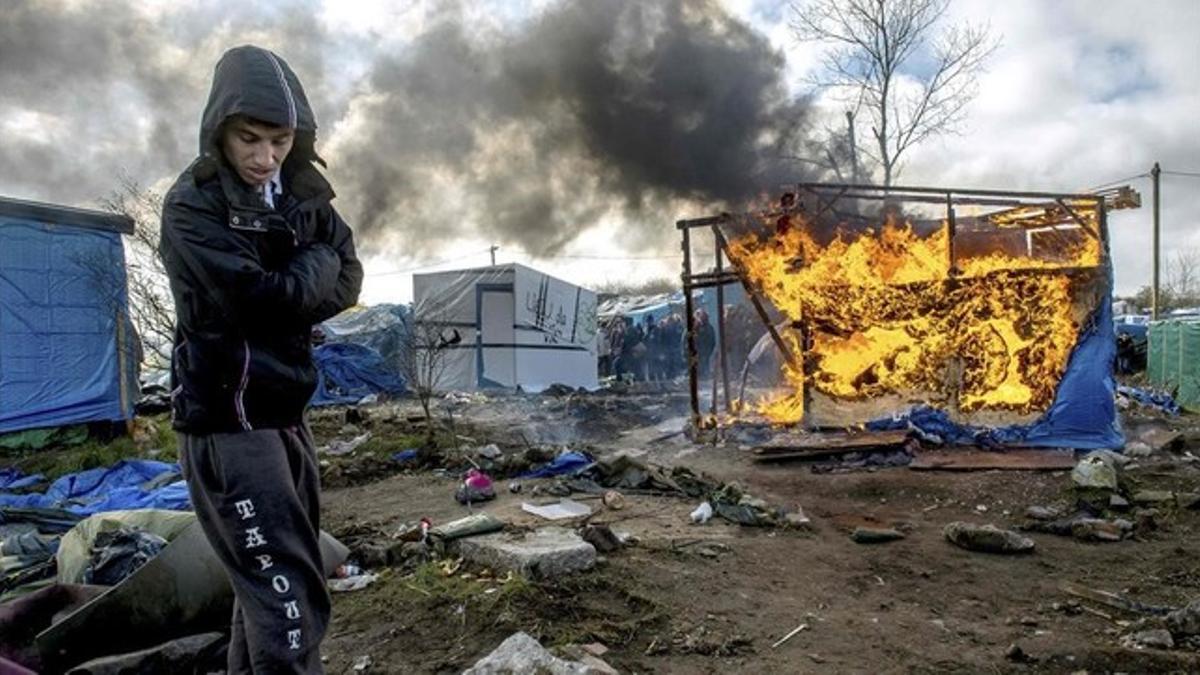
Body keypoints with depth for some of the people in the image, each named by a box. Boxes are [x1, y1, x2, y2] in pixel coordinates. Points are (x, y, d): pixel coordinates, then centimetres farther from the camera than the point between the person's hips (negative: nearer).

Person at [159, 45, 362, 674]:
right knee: (290, 599, -10)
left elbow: (347, 284, 3)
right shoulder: (191, 204, -12)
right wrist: (316, 262, -5)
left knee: (268, 580, 18)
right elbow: (262, 297, -22)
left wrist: (285, 297, -13)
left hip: (284, 411, 7)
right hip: (226, 417, -7)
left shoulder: (303, 193, 7)